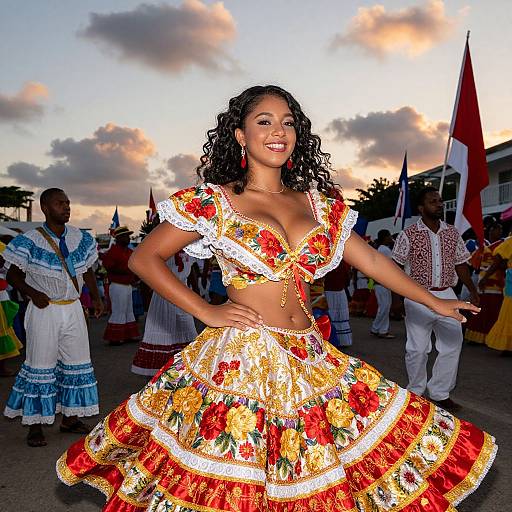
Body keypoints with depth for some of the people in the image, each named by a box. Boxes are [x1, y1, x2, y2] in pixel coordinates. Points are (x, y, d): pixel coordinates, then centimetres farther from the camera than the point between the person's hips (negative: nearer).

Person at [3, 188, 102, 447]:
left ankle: (70, 418, 23)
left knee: (77, 363, 9)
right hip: (44, 310, -5)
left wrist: (96, 297, 4)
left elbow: (87, 270, 16)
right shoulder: (30, 241, -9)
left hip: (73, 308, 5)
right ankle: (35, 425, 11)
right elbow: (13, 275, -3)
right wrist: (32, 293, -19)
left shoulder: (80, 238, 5)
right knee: (40, 366, -1)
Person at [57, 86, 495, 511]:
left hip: (312, 363, 5)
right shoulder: (213, 201, -1)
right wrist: (206, 312, -7)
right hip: (240, 362, -4)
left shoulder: (316, 204, 11)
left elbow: (371, 259, 16)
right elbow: (144, 258, 0)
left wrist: (436, 303, 20)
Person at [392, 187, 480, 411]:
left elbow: (460, 264, 15)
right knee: (417, 349, 2)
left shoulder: (452, 233, 9)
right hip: (418, 298, -4)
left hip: (447, 296, 4)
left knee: (452, 345, 4)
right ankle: (415, 392, 21)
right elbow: (396, 267, -4)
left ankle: (440, 393, 18)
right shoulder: (408, 235, -4)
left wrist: (473, 291, 9)